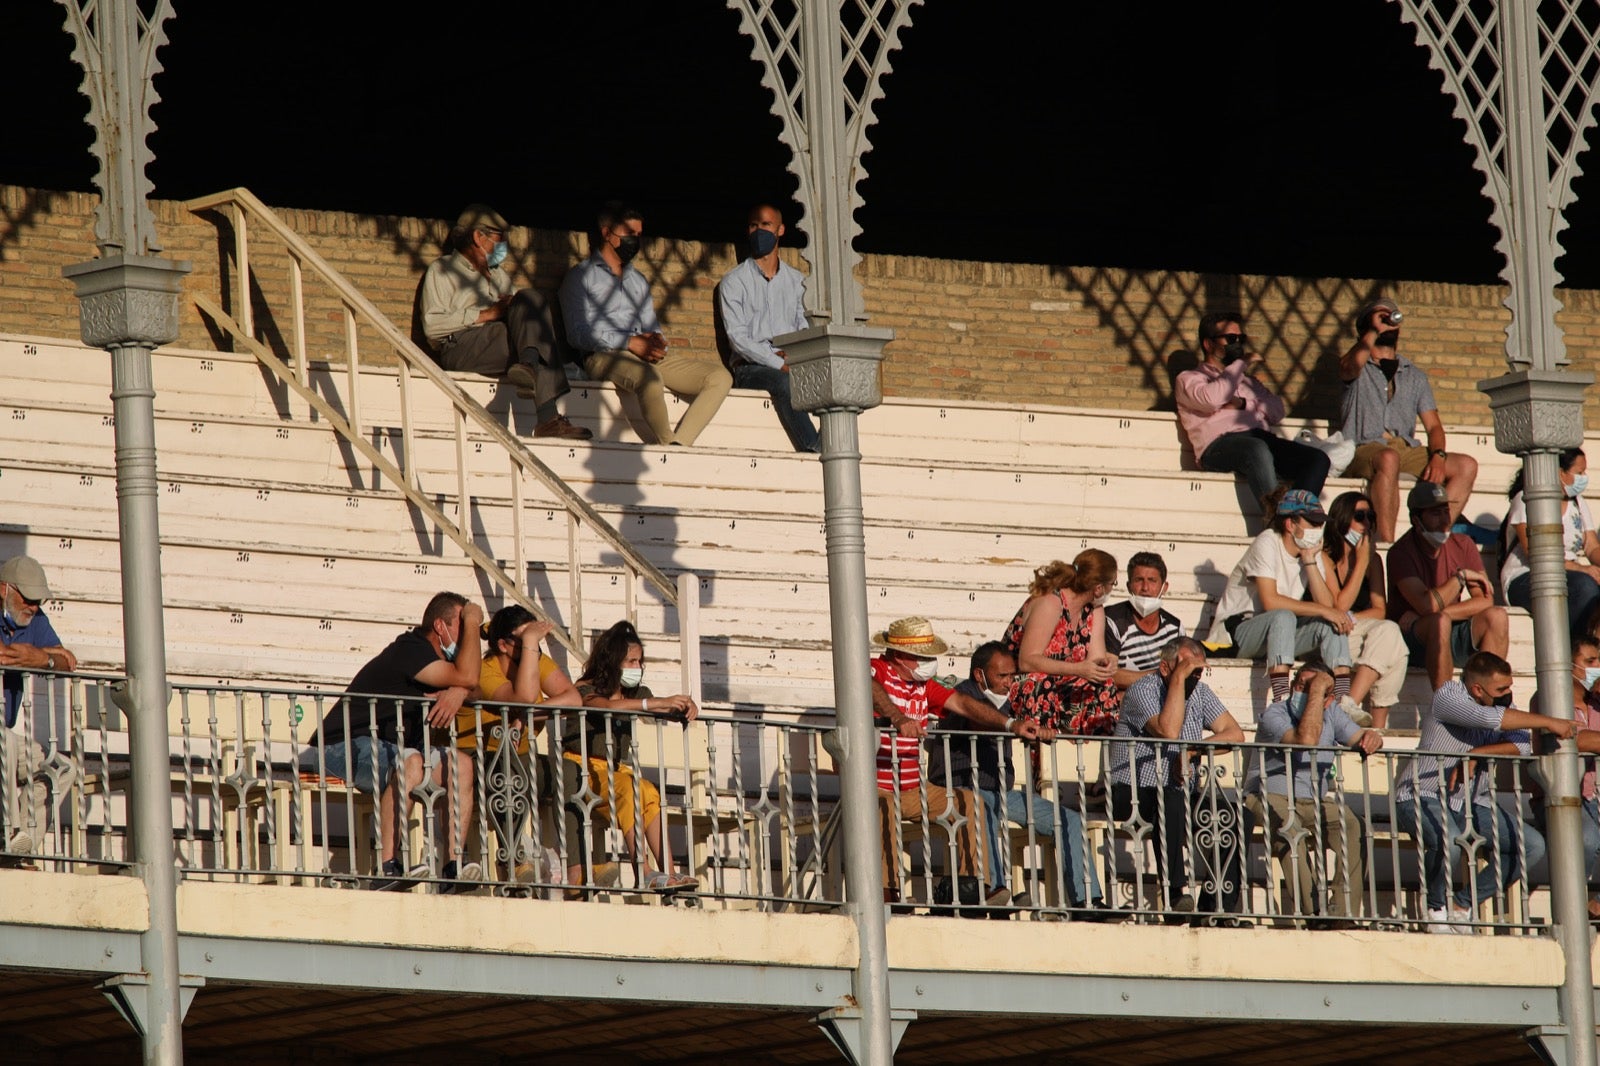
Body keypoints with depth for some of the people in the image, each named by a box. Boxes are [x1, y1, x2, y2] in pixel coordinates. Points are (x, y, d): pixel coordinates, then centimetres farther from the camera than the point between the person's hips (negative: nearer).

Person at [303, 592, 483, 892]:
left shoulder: (442, 661, 14)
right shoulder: (410, 650, -16)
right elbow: (466, 677, -22)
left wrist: (458, 692, -17)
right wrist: (472, 622, -12)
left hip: (384, 752, 10)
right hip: (342, 749, -10)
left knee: (460, 763, -6)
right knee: (410, 761, -37)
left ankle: (454, 866, -16)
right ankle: (388, 869, -44)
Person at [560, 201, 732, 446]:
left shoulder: (638, 281, 32)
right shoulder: (581, 276, 10)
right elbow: (579, 334, -4)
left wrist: (656, 342, -2)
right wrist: (631, 343, -14)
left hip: (647, 357, 7)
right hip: (604, 357, -7)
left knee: (720, 377, -15)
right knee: (649, 377, -41)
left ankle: (679, 444, -30)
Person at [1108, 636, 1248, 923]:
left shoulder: (1200, 692, 10)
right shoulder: (1143, 690, -9)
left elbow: (1235, 734, 1)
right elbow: (1169, 731, -26)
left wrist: (1193, 751, -15)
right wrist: (1178, 678, -22)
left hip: (1180, 794, 6)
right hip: (1133, 794, -6)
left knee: (1234, 815, -17)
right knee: (1172, 802, -38)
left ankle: (1219, 905, -18)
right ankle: (1174, 890, -38)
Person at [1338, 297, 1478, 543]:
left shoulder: (1415, 376, 25)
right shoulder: (1357, 368, 13)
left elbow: (1433, 426, 15)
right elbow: (1353, 364, -16)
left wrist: (1438, 456, -5)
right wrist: (1375, 330, -5)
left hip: (1407, 449, 5)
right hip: (1364, 450, -5)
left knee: (1466, 466, -17)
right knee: (1389, 459, -40)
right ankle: (1386, 544, -44)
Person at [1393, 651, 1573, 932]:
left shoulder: (1504, 704, 4)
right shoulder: (1449, 696, -16)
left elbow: (1523, 745, -11)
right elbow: (1489, 718, -32)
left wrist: (1476, 755, -24)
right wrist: (1548, 722, -28)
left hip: (1473, 804, 7)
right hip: (1423, 798, -7)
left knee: (1533, 845, -9)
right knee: (1448, 842, -38)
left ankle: (1462, 904, 2)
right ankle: (1436, 907, -8)